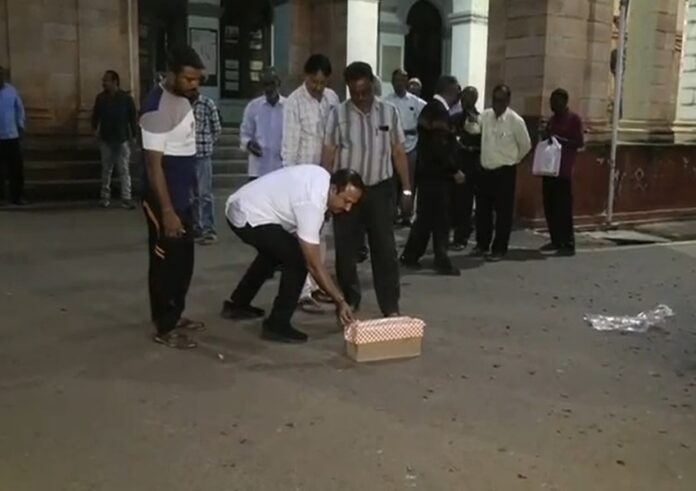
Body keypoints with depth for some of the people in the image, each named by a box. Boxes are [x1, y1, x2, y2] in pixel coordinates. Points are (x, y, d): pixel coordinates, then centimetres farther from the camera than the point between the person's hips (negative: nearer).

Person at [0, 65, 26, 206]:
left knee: (17, 168, 4)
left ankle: (16, 197, 13)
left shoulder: (12, 90, 3)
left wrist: (20, 126, 5)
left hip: (12, 136, 2)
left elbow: (20, 109, 10)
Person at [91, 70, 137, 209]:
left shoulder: (126, 97, -5)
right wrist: (94, 128, -2)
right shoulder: (100, 98, 3)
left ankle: (126, 199, -1)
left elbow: (133, 116, -1)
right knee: (106, 169, 9)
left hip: (122, 139, -3)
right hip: (106, 139, 3)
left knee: (124, 170, -3)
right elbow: (95, 115, 13)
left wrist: (134, 135, -3)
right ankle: (105, 197, 17)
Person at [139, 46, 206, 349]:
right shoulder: (157, 107, -21)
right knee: (166, 262, 1)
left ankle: (175, 315, 31)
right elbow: (154, 163, -23)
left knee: (184, 260, 17)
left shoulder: (183, 100, 8)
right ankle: (165, 328, 12)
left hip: (183, 196, 9)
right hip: (164, 200, -9)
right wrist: (167, 211, -25)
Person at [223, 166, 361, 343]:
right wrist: (340, 302, -21)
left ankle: (237, 304, 41)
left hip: (241, 206, 11)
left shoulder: (323, 178, 0)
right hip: (247, 217, -11)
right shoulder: (311, 204, -26)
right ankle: (277, 326, -4)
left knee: (274, 252, 31)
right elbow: (314, 265, -24)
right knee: (297, 260, -14)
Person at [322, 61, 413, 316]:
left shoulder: (389, 112, 3)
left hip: (380, 189, 0)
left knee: (385, 249, 1)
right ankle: (349, 302, 21)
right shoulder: (338, 113, -1)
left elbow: (399, 153, 6)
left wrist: (406, 189, 3)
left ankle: (391, 307, 7)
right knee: (346, 250, 6)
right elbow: (329, 155, 1)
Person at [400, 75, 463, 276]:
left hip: (427, 171, 10)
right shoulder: (439, 111, -16)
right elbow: (440, 147, -22)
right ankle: (442, 261, 5)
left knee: (426, 216, 14)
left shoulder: (430, 108, 15)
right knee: (439, 219, -2)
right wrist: (454, 170, -17)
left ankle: (410, 255, 19)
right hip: (435, 174, -10)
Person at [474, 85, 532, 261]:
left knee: (503, 212, 2)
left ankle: (499, 249, 12)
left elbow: (525, 145, -1)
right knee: (482, 209, 11)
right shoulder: (485, 116, 0)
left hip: (505, 171, -5)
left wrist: (512, 159, 8)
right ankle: (482, 245, 25)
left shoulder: (516, 121, -13)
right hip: (485, 170, 5)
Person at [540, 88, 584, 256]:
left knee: (564, 207, -9)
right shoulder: (552, 119, 17)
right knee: (549, 206, 6)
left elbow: (580, 142, -9)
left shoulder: (574, 119, -4)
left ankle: (569, 244, -6)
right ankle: (556, 241, 14)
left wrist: (560, 140, -20)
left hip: (564, 170, -7)